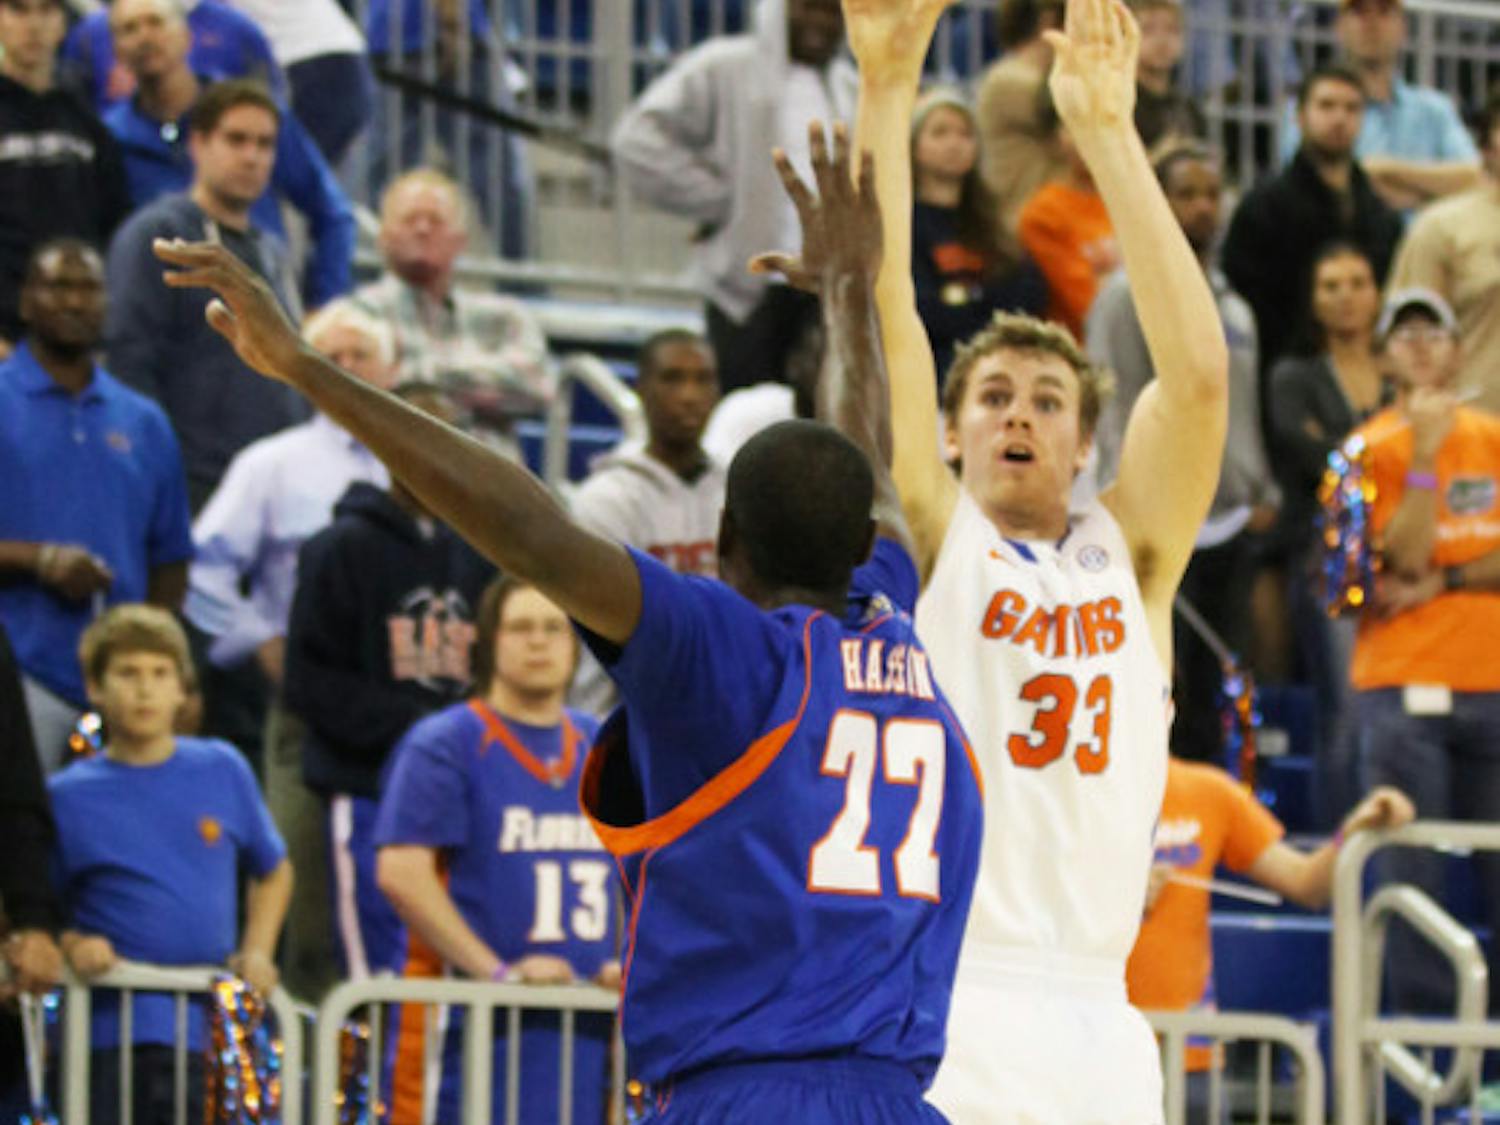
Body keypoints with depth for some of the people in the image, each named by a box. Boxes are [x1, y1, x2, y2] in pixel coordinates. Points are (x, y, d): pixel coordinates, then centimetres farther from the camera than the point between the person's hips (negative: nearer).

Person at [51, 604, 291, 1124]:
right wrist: (70, 945, -16)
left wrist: (257, 952, 5)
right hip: (110, 1025, -2)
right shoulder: (68, 796, 0)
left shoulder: (222, 771, 6)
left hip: (208, 1023, 2)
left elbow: (272, 871, 20)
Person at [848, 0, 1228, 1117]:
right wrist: (886, 93, -8)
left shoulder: (1129, 556, 14)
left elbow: (1199, 370, 1)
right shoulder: (926, 539, 9)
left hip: (1094, 1015, 4)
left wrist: (1109, 132, -3)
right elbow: (883, 315, -1)